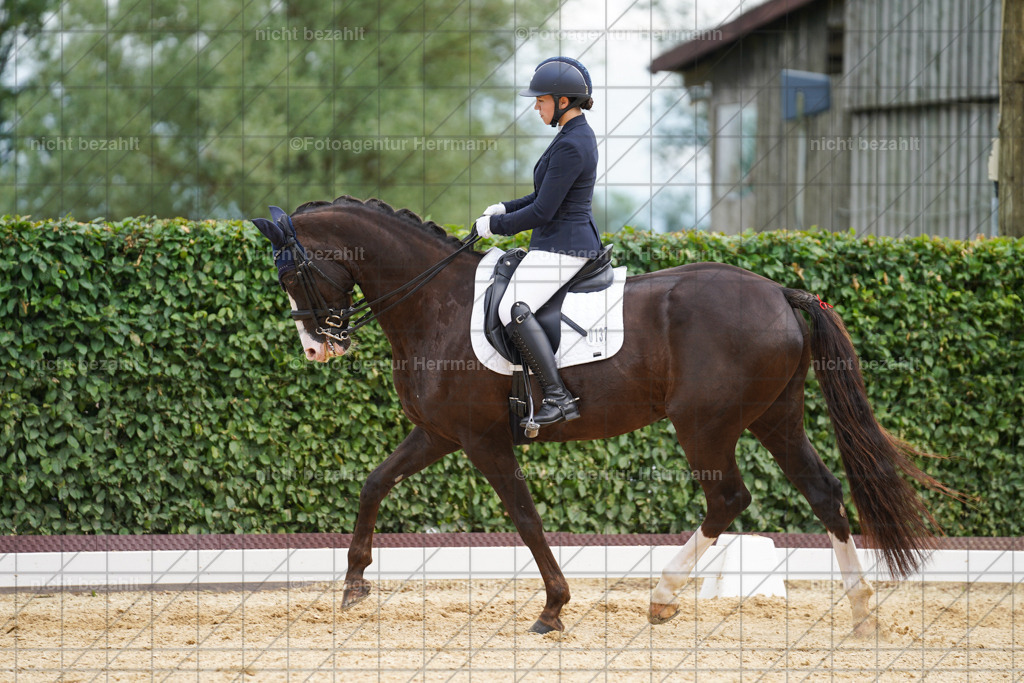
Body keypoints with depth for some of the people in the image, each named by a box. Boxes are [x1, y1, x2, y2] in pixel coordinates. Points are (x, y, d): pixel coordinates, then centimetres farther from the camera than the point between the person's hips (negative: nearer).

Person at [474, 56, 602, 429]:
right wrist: (505, 208, 13)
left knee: (512, 309, -26)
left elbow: (543, 212, -21)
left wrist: (496, 225, -9)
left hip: (562, 247, -11)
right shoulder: (578, 134, 12)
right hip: (574, 240, 11)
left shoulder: (571, 146, -21)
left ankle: (558, 398, -29)